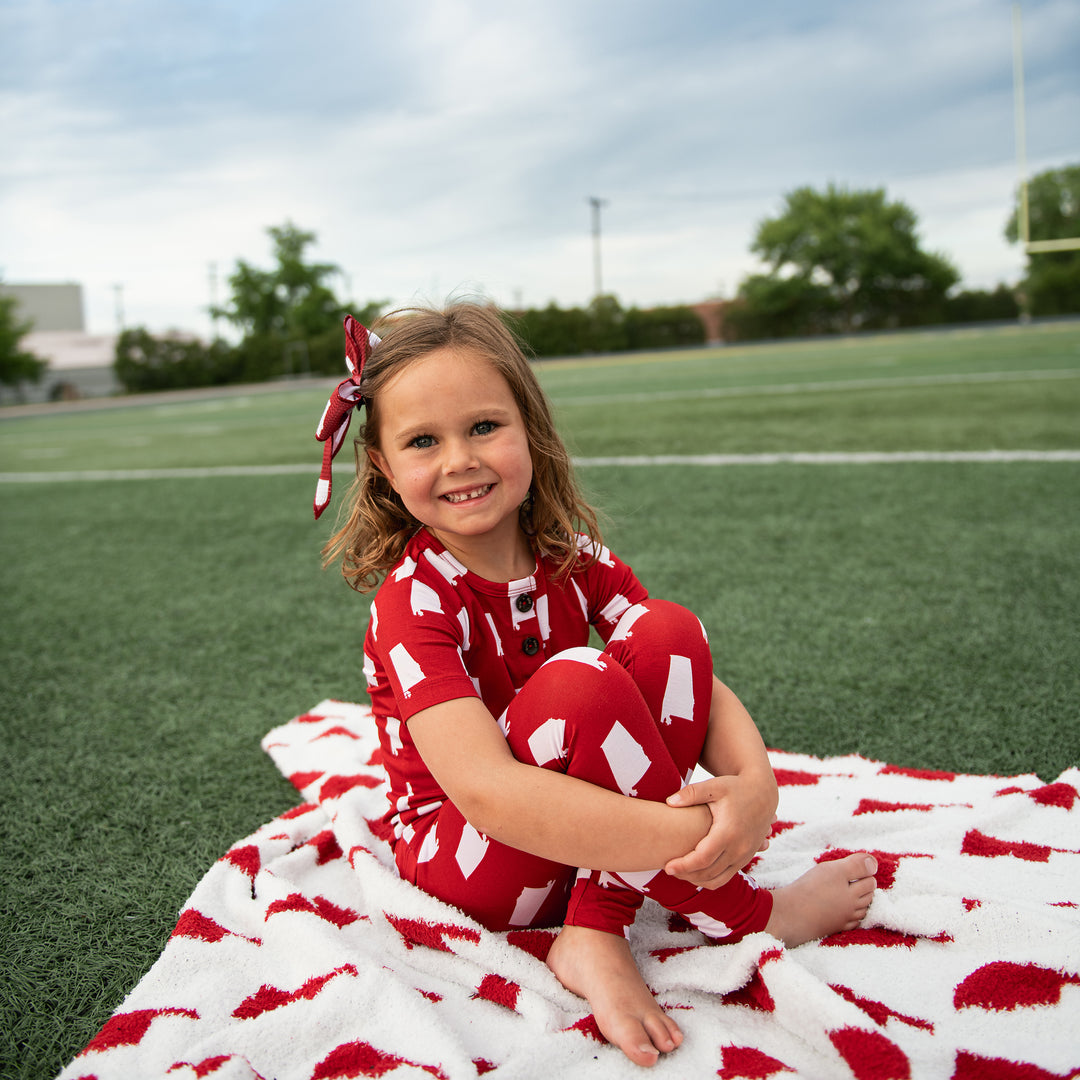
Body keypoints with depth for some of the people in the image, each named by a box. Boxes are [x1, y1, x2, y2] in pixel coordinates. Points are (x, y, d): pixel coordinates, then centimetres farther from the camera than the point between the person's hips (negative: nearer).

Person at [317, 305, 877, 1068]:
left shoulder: (570, 559, -5)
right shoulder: (415, 600, -22)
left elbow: (697, 683, -10)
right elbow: (486, 792, -36)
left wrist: (754, 783, -32)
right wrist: (692, 836, -40)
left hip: (580, 847, 5)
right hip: (460, 856, -5)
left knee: (667, 633, -18)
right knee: (579, 682, -34)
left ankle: (596, 933, -19)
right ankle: (744, 916, -13)